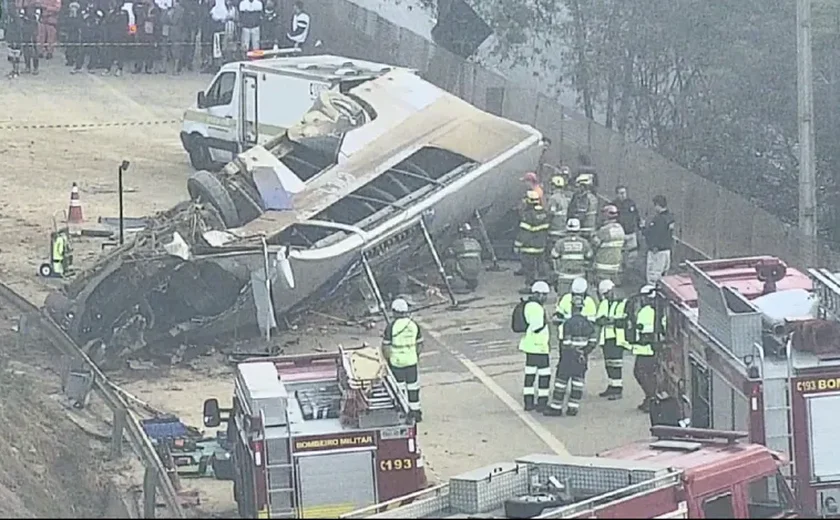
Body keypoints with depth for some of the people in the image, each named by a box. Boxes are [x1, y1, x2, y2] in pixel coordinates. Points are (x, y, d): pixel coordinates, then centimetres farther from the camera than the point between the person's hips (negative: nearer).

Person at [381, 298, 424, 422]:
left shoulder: (391, 327, -14)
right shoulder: (414, 325, -2)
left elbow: (386, 346, -11)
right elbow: (419, 343, 6)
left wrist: (387, 358, 5)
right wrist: (417, 355, 21)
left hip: (396, 361, -3)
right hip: (411, 360, 3)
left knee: (400, 387, 9)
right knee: (413, 386, 12)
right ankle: (415, 412, 18)